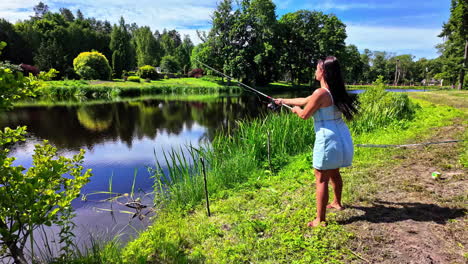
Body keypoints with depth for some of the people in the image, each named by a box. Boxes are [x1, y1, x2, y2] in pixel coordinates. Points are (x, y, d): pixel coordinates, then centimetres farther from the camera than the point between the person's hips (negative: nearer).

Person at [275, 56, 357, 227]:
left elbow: (304, 114, -9)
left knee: (321, 179, -1)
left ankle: (320, 220, 7)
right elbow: (305, 100, 19)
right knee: (334, 172, 26)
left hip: (328, 138, -9)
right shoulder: (335, 91, 11)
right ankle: (337, 203, 47)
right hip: (341, 136, 9)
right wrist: (284, 101, 25)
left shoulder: (321, 93, -18)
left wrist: (296, 109, 14)